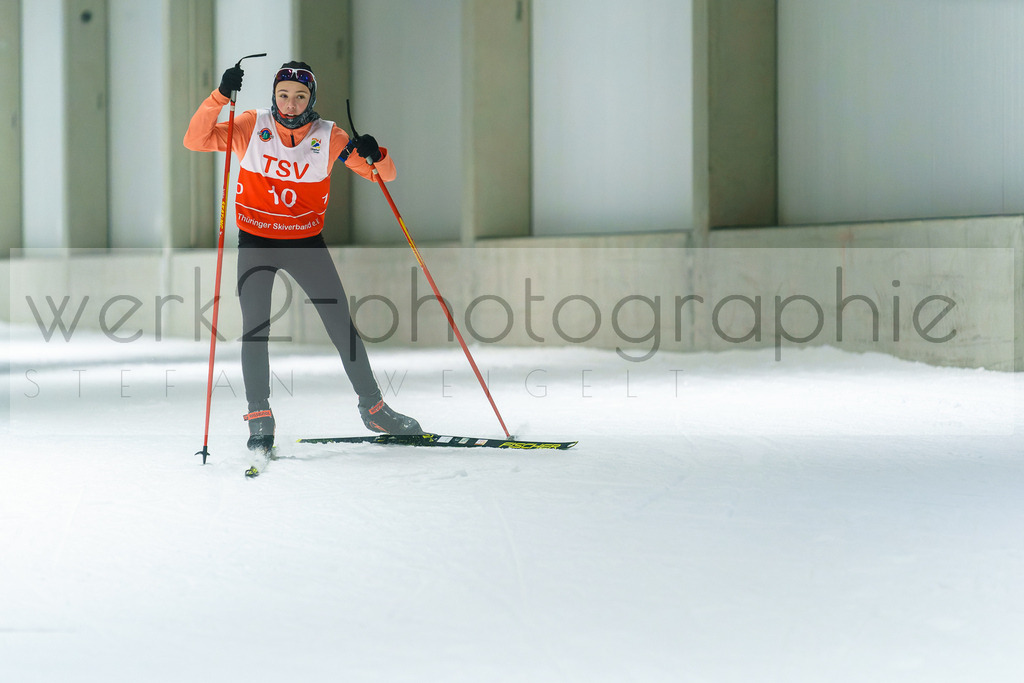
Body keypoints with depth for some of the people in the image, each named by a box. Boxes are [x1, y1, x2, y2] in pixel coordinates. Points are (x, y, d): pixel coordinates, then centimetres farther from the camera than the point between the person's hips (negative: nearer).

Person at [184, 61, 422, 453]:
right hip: (256, 242, -1)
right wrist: (220, 97, -28)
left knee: (342, 325, 4)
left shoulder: (328, 137, -7)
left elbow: (384, 175, -5)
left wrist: (374, 156, -28)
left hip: (307, 242, 1)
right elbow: (196, 141, -16)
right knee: (255, 329, -10)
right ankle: (259, 418, 1)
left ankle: (372, 407, 18)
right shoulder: (253, 127, -8)